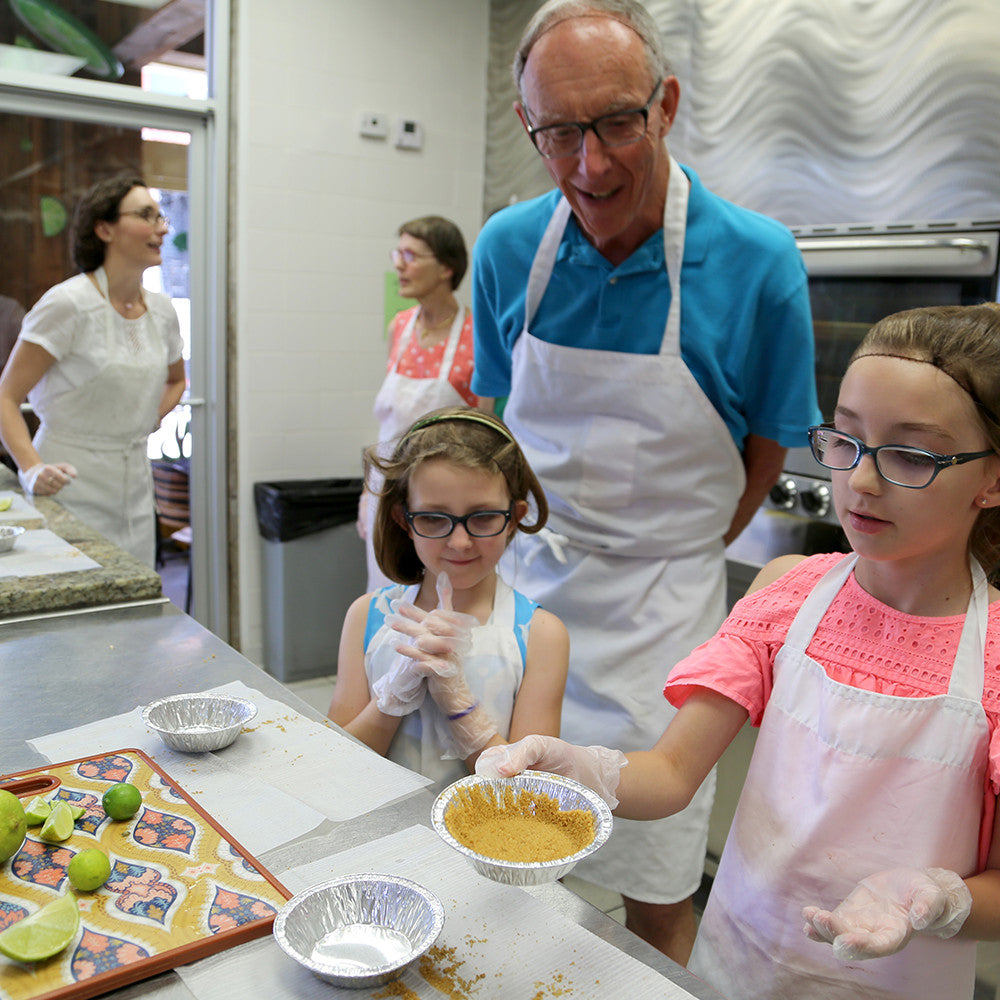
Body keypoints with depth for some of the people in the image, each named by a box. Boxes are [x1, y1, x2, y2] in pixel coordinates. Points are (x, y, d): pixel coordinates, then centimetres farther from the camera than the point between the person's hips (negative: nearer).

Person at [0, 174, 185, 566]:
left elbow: (176, 380, 26)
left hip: (134, 487, 6)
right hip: (71, 491, -6)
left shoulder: (161, 310, 6)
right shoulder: (68, 304, -12)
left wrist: (143, 426, 11)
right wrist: (32, 467, -24)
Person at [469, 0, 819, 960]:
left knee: (655, 894, 10)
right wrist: (539, 551, 6)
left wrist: (660, 563, 5)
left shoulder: (756, 262, -14)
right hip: (521, 581, 3)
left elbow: (763, 453, -1)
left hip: (659, 611, -2)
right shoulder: (507, 248, -5)